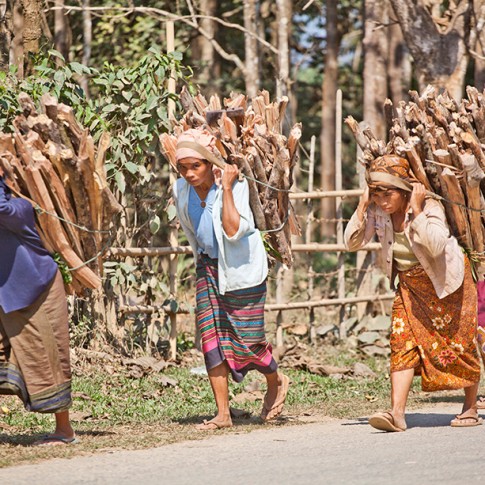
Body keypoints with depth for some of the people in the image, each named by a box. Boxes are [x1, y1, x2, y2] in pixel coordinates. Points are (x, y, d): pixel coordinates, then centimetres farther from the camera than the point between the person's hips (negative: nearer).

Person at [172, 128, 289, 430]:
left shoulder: (235, 185, -20)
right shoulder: (181, 190, -4)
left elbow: (233, 231, -32)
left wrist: (226, 188, -33)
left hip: (242, 268, -5)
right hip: (209, 267, 5)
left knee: (248, 338, -1)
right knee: (211, 337, -3)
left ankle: (276, 381, 32)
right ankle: (223, 414, 1)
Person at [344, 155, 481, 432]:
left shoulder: (430, 207, -25)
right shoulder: (377, 212, -11)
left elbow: (437, 246, -40)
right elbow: (353, 243, -13)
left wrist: (416, 211, -38)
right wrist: (362, 207, -21)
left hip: (447, 281, -4)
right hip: (410, 286, 4)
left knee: (460, 345, 3)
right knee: (403, 345, -10)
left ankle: (471, 409, 19)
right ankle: (397, 413, -19)